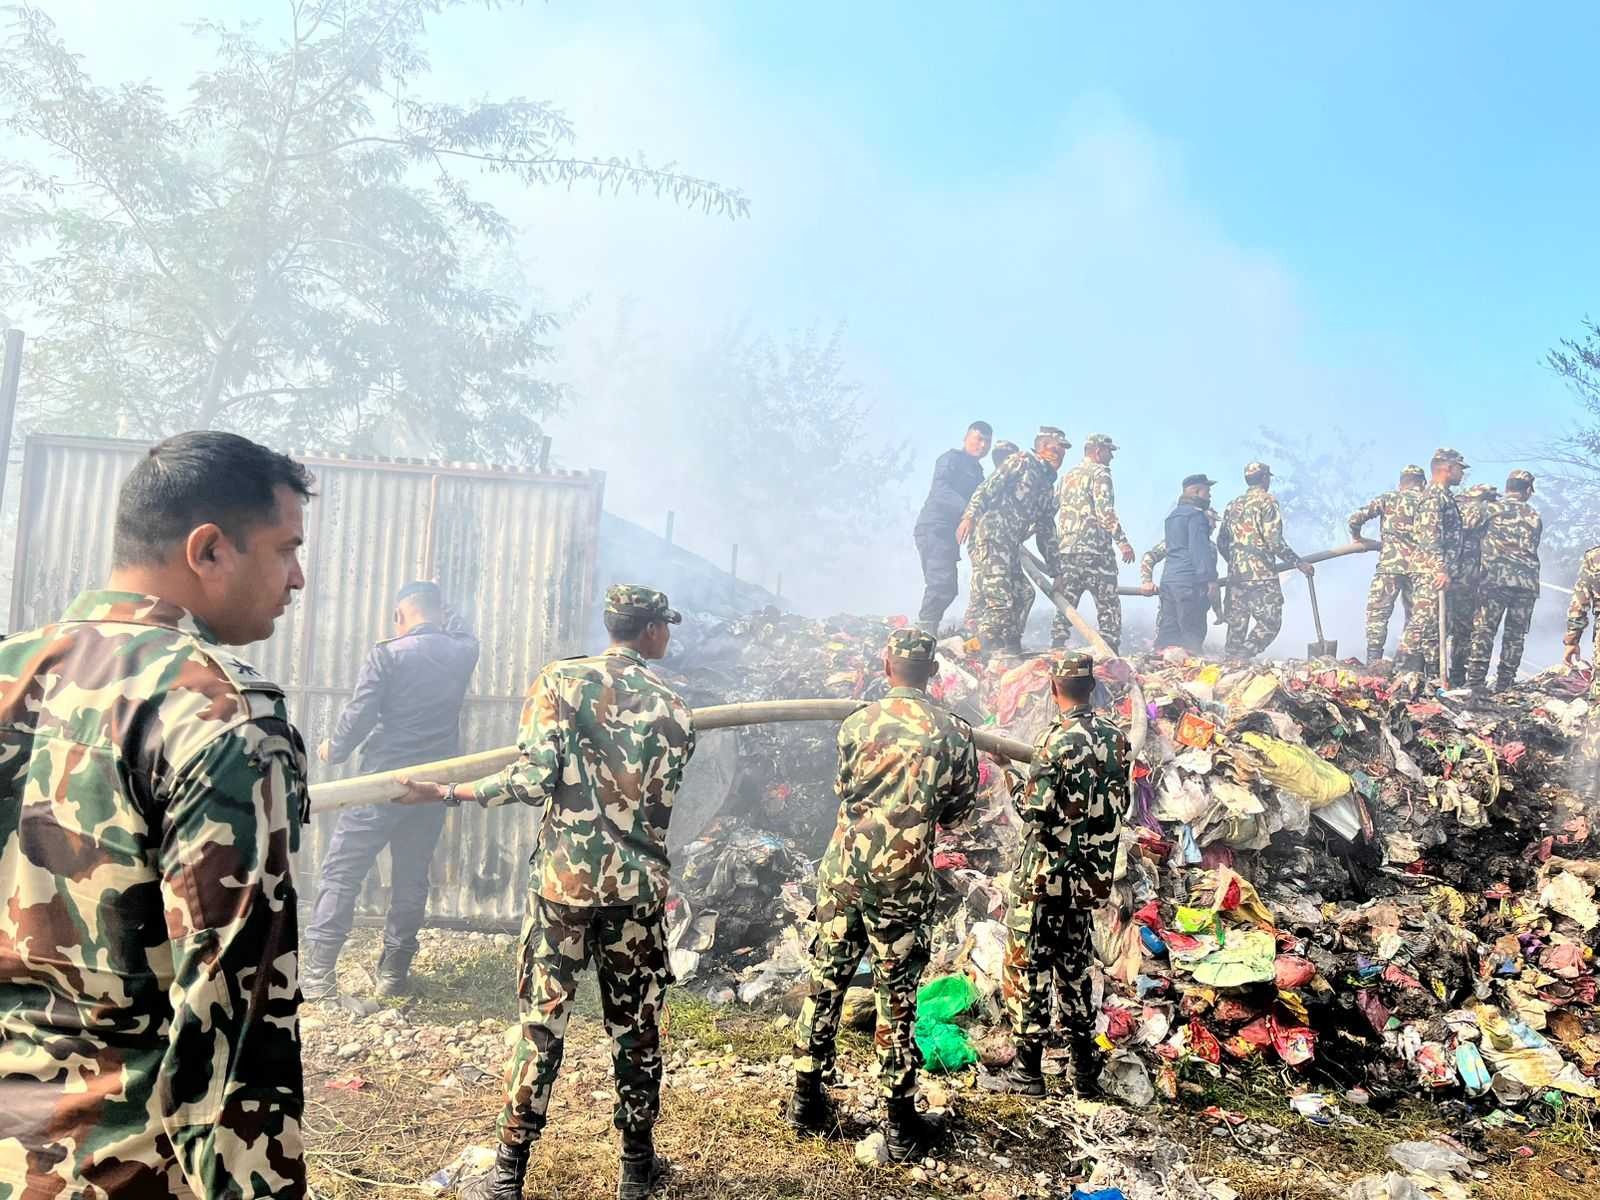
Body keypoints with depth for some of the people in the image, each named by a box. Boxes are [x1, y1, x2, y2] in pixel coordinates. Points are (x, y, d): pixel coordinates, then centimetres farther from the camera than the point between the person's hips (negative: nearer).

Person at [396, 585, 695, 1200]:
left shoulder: (561, 680, -3)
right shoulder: (674, 708, 4)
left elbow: (534, 779, -11)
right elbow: (660, 801, 9)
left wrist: (446, 793, -3)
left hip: (564, 875, -1)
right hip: (640, 882, 1)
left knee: (542, 1021, 7)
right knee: (636, 1023, 13)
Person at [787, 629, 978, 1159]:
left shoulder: (856, 723, 0)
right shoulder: (953, 732, -4)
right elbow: (957, 811, 7)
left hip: (843, 871, 2)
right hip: (905, 883, -2)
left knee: (825, 983, 14)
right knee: (896, 999, 7)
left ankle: (807, 1101, 26)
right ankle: (900, 1126, 17)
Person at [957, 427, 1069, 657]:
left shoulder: (1048, 488, 28)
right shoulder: (1023, 461, 5)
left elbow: (1046, 530, 29)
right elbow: (989, 487, -7)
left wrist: (1055, 569, 26)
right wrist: (970, 515, -20)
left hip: (1011, 546, 9)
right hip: (990, 534, -9)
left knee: (1023, 594, 7)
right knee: (998, 596, -14)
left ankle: (1010, 648, 14)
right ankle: (997, 650, -11)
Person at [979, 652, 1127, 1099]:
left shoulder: (1059, 739, -19)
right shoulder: (1115, 737, 2)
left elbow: (1035, 810, -20)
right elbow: (1120, 803, 11)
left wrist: (1020, 799, -1)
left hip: (1046, 874, -7)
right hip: (1092, 874, 7)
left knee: (1027, 969, 4)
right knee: (1074, 968, 18)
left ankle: (1027, 1070, 10)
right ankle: (1085, 1070, 25)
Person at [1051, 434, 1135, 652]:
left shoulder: (1067, 476, 20)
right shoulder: (1100, 473, -3)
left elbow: (1052, 512, 18)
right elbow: (1104, 510, -16)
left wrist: (1056, 548, 21)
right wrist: (1122, 540, -16)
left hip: (1066, 550, 7)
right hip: (1095, 550, -7)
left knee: (1065, 602, 7)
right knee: (1108, 605, 0)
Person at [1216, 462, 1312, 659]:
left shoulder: (1233, 505, 15)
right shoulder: (1267, 501, -5)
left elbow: (1221, 543, 17)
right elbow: (1274, 541, -14)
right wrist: (1299, 563, -6)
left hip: (1235, 575, 7)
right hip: (1261, 576, -7)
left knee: (1237, 626, 9)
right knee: (1270, 623, -4)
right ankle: (1241, 658, -18)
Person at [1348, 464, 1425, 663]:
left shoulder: (1388, 499, 2)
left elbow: (1356, 518, -4)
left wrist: (1356, 537, 13)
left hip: (1390, 566, -3)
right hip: (1417, 568, 3)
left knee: (1377, 613, 1)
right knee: (1415, 616, 13)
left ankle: (1373, 661, -7)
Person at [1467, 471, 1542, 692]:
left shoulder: (1493, 509, 1)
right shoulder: (1535, 516, 12)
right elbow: (1531, 548, 17)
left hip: (1496, 577, -3)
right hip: (1528, 581, 3)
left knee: (1484, 628, -2)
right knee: (1515, 634, 7)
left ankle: (1475, 680, -9)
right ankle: (1504, 684, 7)